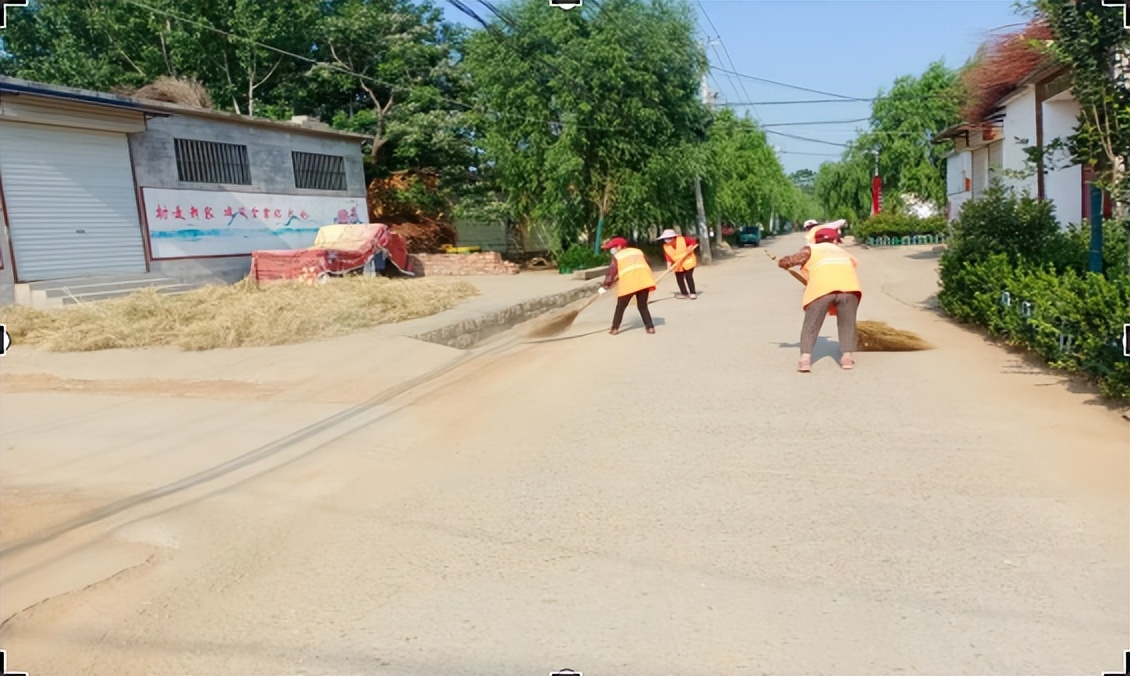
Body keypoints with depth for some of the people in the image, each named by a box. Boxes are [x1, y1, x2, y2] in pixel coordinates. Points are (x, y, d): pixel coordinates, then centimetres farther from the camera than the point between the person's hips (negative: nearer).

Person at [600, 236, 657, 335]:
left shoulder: (617, 256, 12)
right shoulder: (639, 251, 25)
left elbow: (612, 271, 3)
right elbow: (648, 264, 24)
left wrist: (605, 285, 3)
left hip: (628, 282, -4)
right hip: (643, 280, 4)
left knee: (620, 307, 11)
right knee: (643, 306, 15)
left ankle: (615, 328, 9)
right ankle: (650, 327, 7)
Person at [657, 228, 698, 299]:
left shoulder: (682, 240, -18)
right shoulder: (665, 246, -8)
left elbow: (694, 241, -8)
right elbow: (668, 256, -8)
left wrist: (690, 247, -21)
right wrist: (669, 265, -21)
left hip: (688, 261, -4)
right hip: (678, 264, 5)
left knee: (688, 276, -12)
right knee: (679, 278, 2)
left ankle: (693, 293, -5)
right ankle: (684, 293, 15)